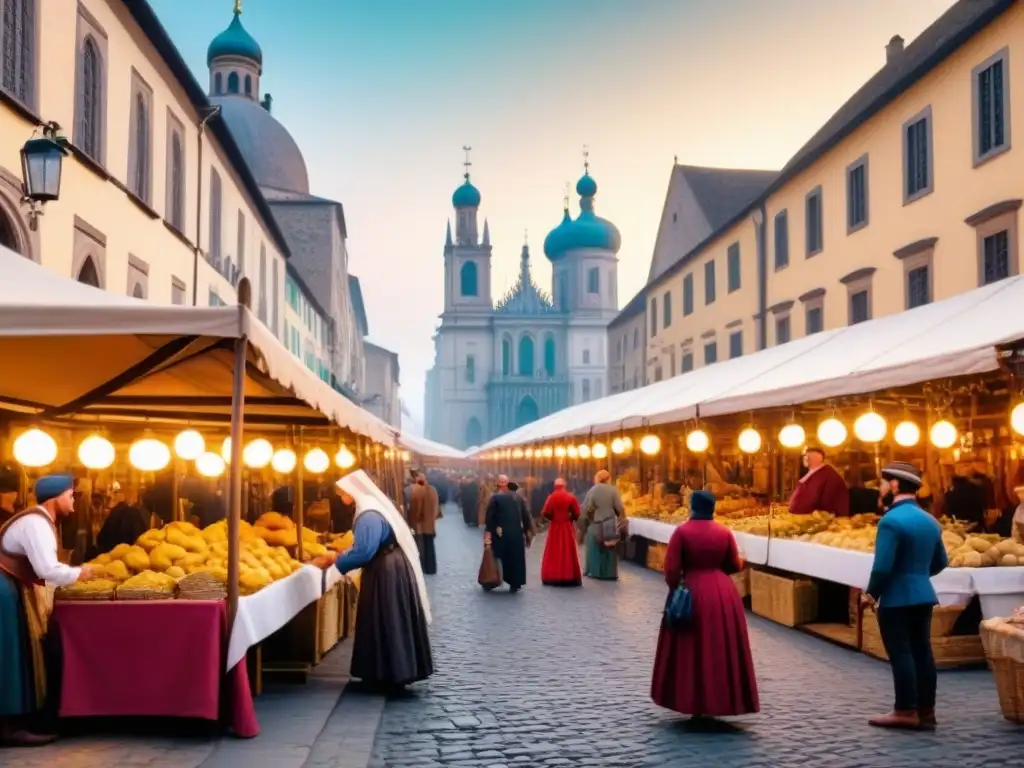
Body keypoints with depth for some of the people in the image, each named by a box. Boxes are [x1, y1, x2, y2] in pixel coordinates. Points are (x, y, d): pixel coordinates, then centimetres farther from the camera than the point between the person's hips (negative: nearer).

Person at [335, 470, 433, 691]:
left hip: (385, 573, -10)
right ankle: (395, 672, 23)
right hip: (390, 570, 10)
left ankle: (388, 675, 7)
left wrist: (337, 562, -15)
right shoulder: (373, 509, 10)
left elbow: (363, 552, -28)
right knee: (392, 623, 15)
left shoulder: (369, 516, -23)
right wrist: (344, 552, 15)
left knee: (385, 623, -1)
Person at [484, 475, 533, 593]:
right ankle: (516, 584, 9)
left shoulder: (495, 498, -5)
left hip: (501, 534, -2)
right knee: (516, 558, 9)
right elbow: (525, 515, 8)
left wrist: (488, 531, -11)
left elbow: (490, 516, -12)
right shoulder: (517, 497, 7)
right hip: (517, 533, 2)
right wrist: (526, 530, 14)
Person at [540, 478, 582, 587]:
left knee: (554, 553, 6)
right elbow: (577, 514, -7)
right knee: (569, 552, 5)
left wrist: (552, 517, 9)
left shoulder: (552, 497, -7)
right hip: (568, 528, 0)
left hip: (555, 527, 0)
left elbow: (545, 513, -11)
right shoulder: (571, 497, -5)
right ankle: (570, 578, 4)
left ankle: (553, 577, 5)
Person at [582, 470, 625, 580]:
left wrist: (586, 522, 7)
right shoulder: (613, 490, -8)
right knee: (609, 549, 8)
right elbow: (620, 508, -9)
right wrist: (621, 521, 4)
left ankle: (595, 572, 12)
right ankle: (609, 573, 9)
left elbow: (585, 509, -5)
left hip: (595, 525, 0)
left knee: (595, 549, 10)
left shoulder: (592, 490, -6)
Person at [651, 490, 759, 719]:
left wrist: (675, 590, 6)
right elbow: (735, 566, 7)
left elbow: (671, 569, -10)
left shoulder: (682, 532, -9)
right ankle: (720, 702, 17)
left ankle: (695, 704, 8)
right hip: (724, 594, 3)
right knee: (723, 650, 12)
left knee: (692, 651, 6)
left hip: (692, 593, -3)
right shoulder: (724, 532, 0)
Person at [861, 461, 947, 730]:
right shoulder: (930, 521, 10)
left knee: (901, 654, -1)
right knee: (922, 651, 10)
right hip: (923, 595, 8)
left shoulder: (892, 520, -17)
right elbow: (940, 562, 16)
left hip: (897, 598, -8)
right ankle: (926, 711, 15)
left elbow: (883, 566, -20)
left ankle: (906, 711, 4)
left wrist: (871, 593, -6)